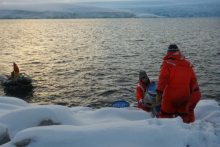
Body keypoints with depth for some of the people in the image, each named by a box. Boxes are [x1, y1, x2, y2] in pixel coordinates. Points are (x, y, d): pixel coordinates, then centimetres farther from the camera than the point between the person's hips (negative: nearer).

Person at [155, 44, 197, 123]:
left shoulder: (167, 63, -7)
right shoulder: (188, 65, 11)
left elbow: (163, 79, -17)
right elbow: (193, 80, 14)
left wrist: (158, 93, -16)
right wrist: (189, 90, 27)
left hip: (171, 95, -5)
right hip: (185, 95, 5)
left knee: (165, 116, 3)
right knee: (183, 116, 17)